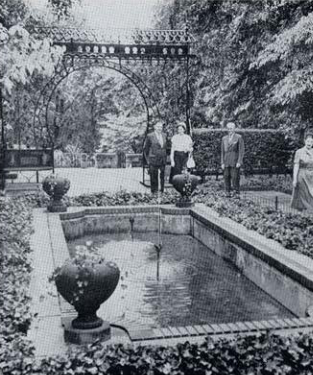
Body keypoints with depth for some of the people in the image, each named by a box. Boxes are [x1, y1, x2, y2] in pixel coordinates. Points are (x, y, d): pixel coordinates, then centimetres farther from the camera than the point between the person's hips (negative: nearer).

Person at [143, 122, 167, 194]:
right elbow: (145, 149, 0)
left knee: (162, 177, 6)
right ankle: (154, 192, 7)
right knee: (154, 178, -1)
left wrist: (164, 157, 15)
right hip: (153, 160, -5)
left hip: (162, 160, 5)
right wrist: (147, 159, -1)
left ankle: (162, 192, 14)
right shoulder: (150, 136, -6)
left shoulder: (164, 135, 10)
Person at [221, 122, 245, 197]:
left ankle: (237, 193, 0)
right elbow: (223, 151, 15)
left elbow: (241, 150, -2)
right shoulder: (224, 138, 15)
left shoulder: (239, 137, 2)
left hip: (235, 161, -4)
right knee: (226, 177, -1)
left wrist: (239, 162, -10)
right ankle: (227, 192, 6)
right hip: (226, 161, 4)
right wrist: (222, 163, 8)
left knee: (235, 177, -7)